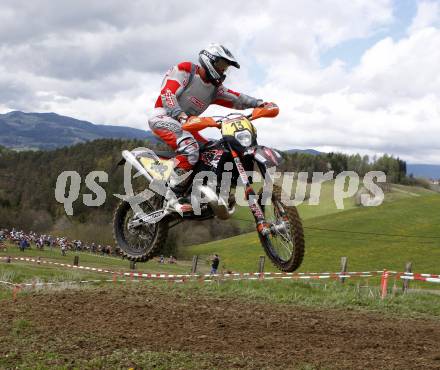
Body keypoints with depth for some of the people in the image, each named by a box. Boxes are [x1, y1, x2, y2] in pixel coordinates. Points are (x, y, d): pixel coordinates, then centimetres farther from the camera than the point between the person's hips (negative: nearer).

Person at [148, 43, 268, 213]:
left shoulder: (215, 88, 14)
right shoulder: (185, 70, -8)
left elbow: (236, 99, 7)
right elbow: (168, 92, -20)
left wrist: (258, 103, -9)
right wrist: (179, 114, -36)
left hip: (185, 125, 9)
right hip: (163, 117, -9)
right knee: (190, 147, -34)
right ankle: (174, 195, -29)